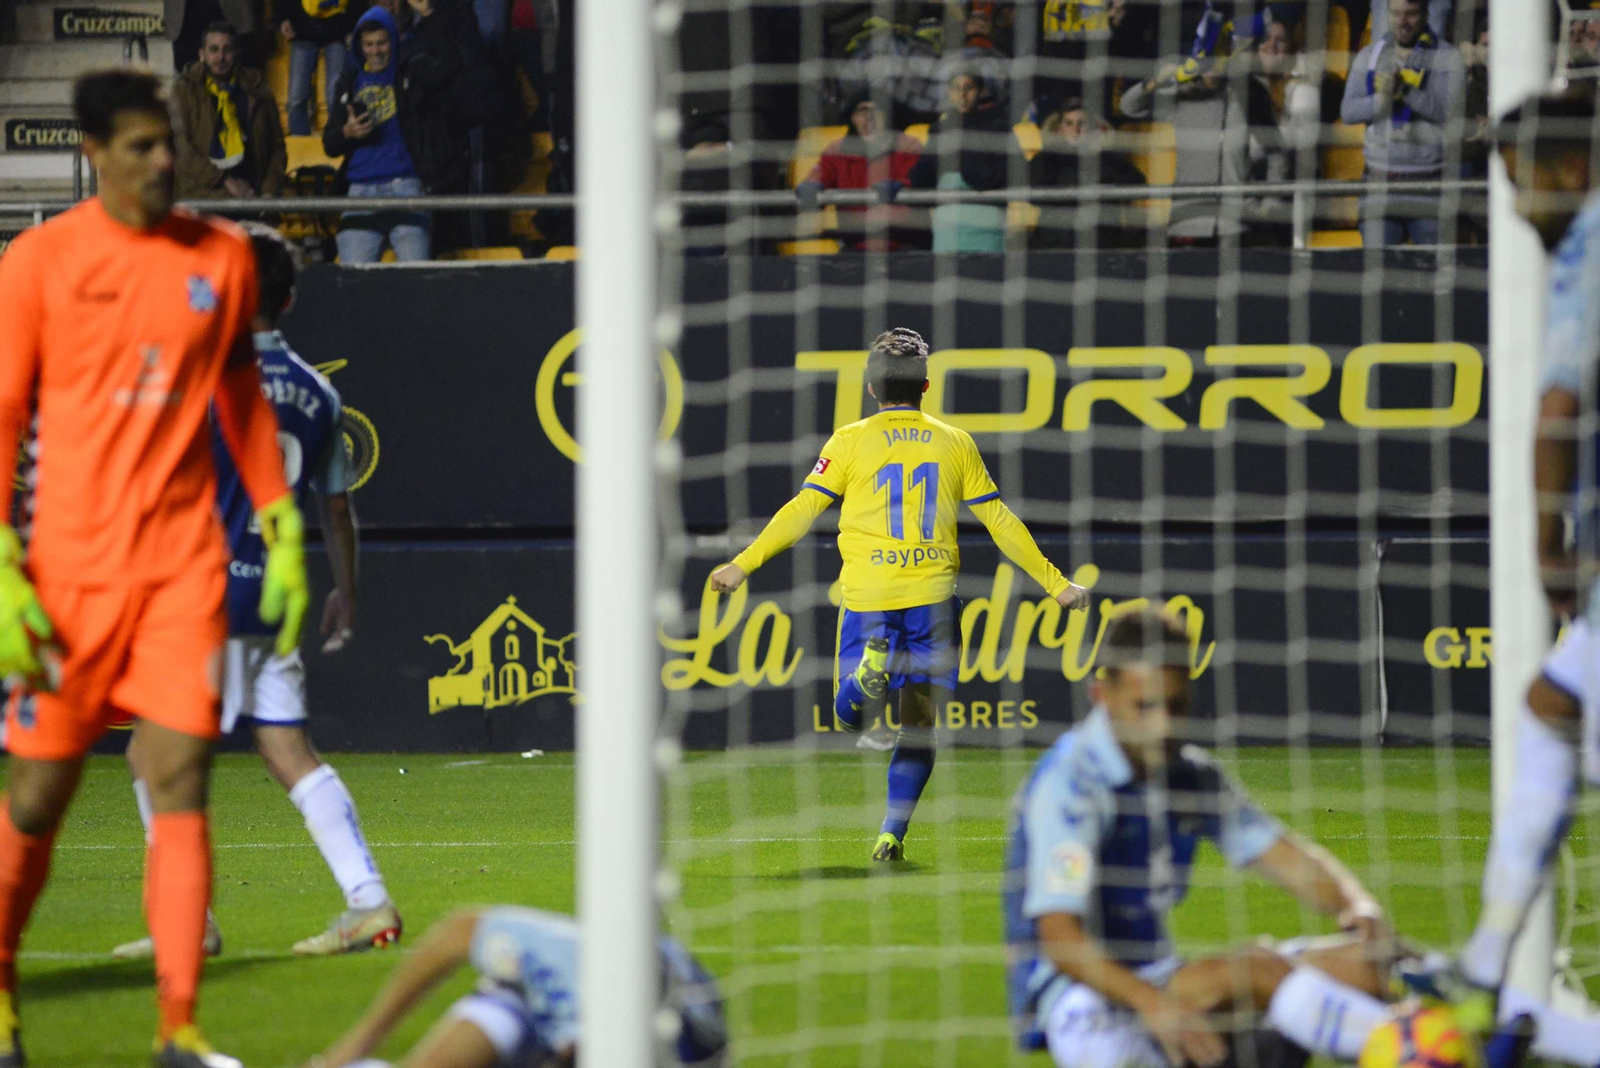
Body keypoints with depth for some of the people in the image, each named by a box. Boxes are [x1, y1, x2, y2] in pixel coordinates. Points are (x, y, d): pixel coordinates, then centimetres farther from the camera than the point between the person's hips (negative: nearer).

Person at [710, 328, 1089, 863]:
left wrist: (743, 564, 2)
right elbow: (1000, 523, 9)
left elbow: (802, 512, -3)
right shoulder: (955, 444, 8)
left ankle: (872, 668, -26)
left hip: (868, 598, -2)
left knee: (852, 715, 9)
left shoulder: (851, 442, 1)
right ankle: (892, 833, 4)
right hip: (933, 597, 2)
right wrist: (1056, 583, 16)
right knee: (920, 726, 12)